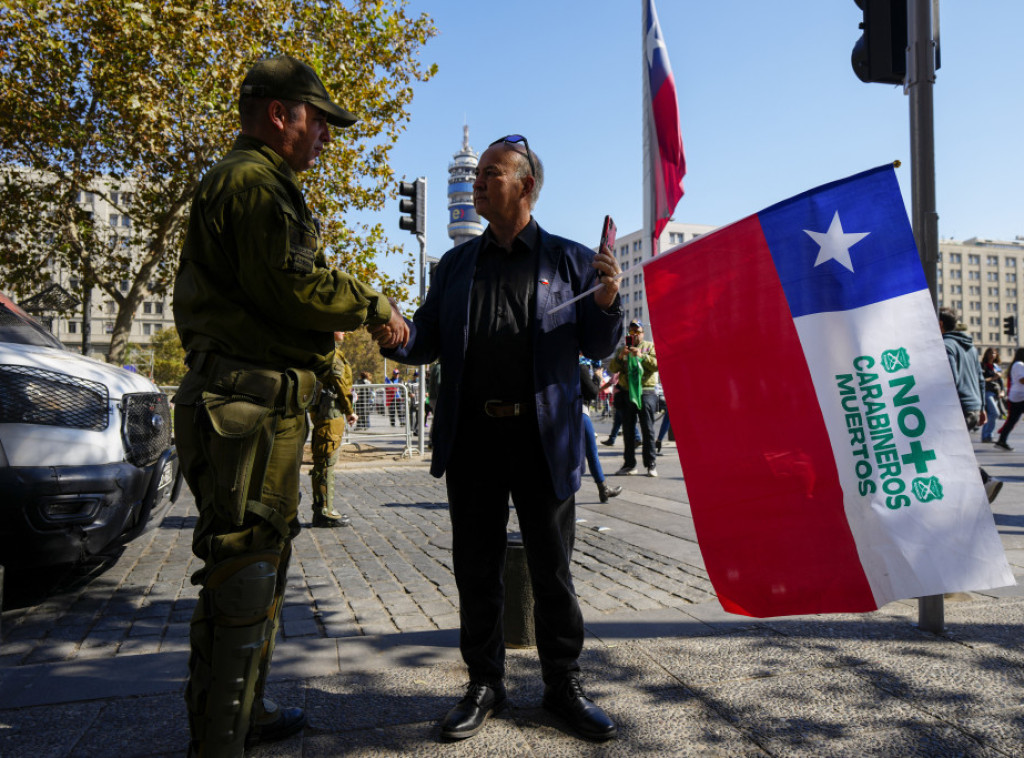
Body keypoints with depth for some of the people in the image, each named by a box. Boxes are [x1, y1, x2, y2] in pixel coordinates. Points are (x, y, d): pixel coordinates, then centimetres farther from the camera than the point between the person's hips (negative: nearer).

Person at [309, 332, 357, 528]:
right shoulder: (329, 351, -12)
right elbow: (339, 382, -15)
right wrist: (350, 411, -7)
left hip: (330, 413, 11)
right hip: (330, 411, -11)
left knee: (325, 461, 13)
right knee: (326, 461, -8)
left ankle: (323, 509, 20)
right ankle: (324, 512, -4)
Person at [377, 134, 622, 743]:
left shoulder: (570, 260, 5)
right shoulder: (456, 264, 14)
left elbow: (599, 348, 4)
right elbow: (428, 341, 10)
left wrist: (607, 301, -15)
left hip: (544, 436, -3)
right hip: (472, 436, 3)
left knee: (552, 569, 8)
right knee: (476, 569, 11)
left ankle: (564, 685, 26)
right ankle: (485, 685, 28)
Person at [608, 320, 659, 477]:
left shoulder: (650, 347, 10)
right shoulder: (624, 349, 19)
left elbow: (657, 364, -7)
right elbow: (612, 369, 8)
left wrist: (642, 356, -19)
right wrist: (620, 356, -10)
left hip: (646, 393, -3)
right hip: (627, 394, 3)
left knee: (647, 430, -4)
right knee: (628, 431, 4)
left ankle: (651, 464, 1)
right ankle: (629, 464, 9)